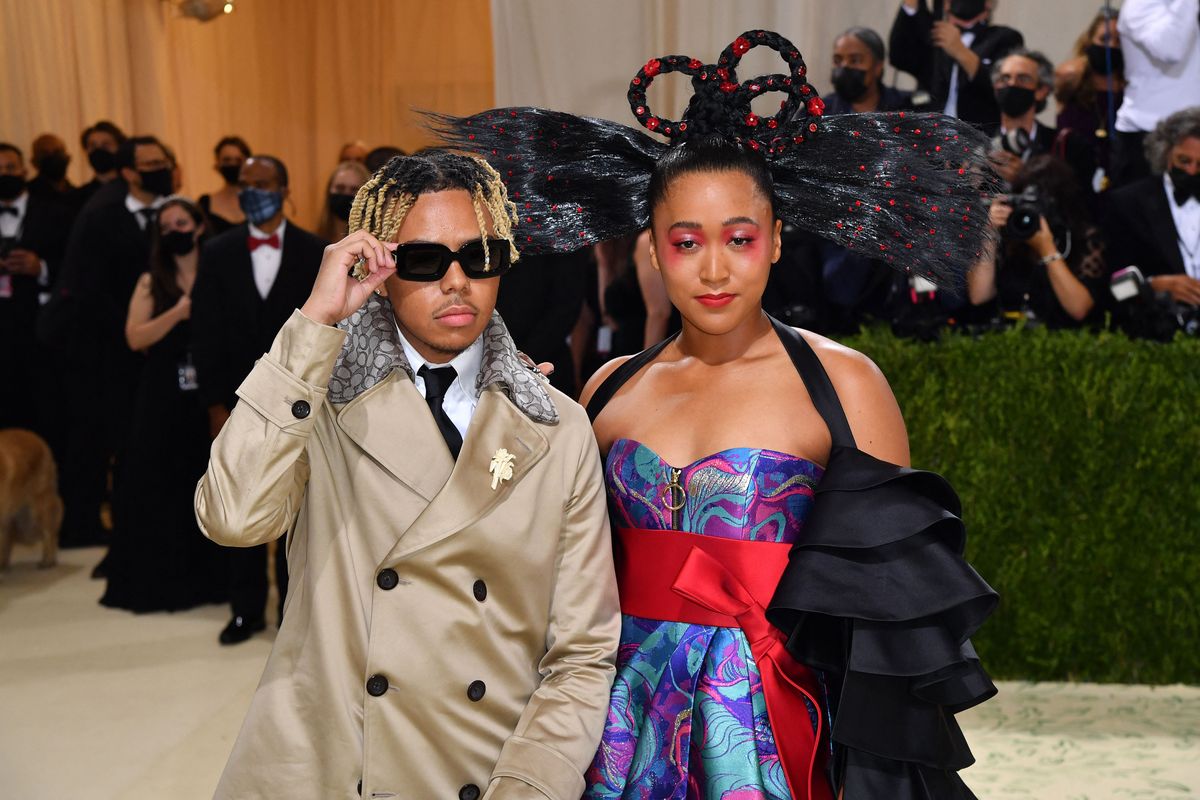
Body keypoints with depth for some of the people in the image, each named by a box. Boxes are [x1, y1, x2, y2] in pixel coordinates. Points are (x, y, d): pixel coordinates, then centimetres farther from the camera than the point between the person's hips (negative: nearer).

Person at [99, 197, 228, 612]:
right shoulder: (151, 282, 6)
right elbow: (135, 338, -6)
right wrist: (177, 313, -15)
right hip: (163, 399, 1)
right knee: (158, 486, 3)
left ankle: (209, 575, 16)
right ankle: (157, 579, 13)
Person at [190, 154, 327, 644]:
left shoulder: (314, 253, -2)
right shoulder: (218, 253, 3)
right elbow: (205, 334, 0)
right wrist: (215, 405, -5)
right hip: (238, 402, 2)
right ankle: (247, 608, 20)